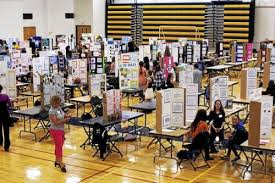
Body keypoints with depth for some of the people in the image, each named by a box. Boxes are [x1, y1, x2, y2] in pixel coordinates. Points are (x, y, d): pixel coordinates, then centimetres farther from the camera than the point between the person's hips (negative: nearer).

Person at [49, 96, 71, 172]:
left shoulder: (59, 108, 5)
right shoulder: (52, 111, -20)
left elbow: (63, 115, 16)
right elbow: (55, 122, -24)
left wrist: (67, 116, -6)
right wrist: (64, 121, -28)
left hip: (61, 130, 9)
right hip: (55, 131, -9)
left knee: (59, 146, 17)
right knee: (59, 147, -7)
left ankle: (57, 161, 31)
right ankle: (61, 164, -4)